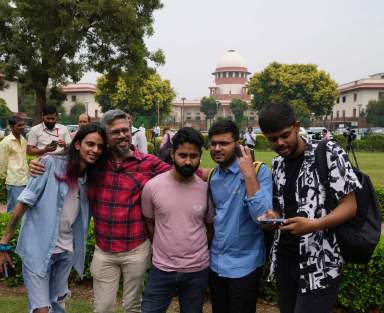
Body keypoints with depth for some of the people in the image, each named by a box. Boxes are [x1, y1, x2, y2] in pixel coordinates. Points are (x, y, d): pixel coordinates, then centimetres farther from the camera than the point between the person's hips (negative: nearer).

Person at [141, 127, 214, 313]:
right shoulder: (152, 186, -10)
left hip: (198, 271, 1)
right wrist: (163, 249, 9)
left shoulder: (206, 188, -8)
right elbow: (149, 223, 5)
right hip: (162, 269, -1)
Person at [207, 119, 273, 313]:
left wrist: (249, 174, -28)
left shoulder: (259, 171, -15)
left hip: (244, 264, -5)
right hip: (216, 262, 6)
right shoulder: (212, 176, 3)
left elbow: (262, 216, -28)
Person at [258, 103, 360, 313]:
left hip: (320, 264, -6)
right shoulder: (277, 164, 9)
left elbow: (350, 206, -12)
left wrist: (314, 225, -27)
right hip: (285, 259, 6)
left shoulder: (328, 152, -10)